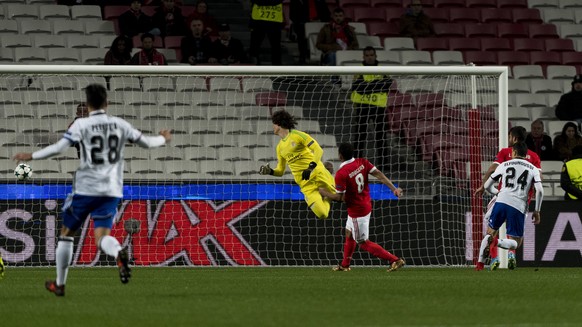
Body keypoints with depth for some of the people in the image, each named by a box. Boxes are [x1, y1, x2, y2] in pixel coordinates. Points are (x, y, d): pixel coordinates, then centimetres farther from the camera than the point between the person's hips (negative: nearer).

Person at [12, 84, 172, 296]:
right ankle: (119, 253, -38)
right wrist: (164, 139, 38)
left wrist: (31, 156, -3)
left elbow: (59, 148, -14)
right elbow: (146, 142, 17)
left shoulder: (82, 125, -5)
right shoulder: (120, 125, 6)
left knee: (66, 233, 16)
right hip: (111, 191, 3)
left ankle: (60, 284, 21)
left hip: (85, 189, -3)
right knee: (101, 238, -1)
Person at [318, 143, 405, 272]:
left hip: (357, 212, -9)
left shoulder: (341, 174, -24)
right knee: (349, 234, 25)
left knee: (363, 243, 1)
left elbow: (339, 197, -20)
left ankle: (395, 260, -5)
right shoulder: (362, 162, -5)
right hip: (366, 205, 9)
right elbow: (379, 175, -10)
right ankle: (344, 265, 38)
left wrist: (324, 193, -3)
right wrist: (394, 188, -11)